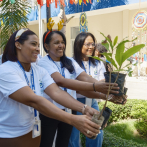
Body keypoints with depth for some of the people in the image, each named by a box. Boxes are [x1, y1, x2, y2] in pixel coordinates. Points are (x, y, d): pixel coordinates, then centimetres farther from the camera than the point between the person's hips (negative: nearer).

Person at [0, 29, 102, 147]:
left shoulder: (39, 71, 0)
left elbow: (56, 92, -14)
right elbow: (33, 100, -32)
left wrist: (85, 109, -29)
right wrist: (73, 120, -39)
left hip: (33, 132, 6)